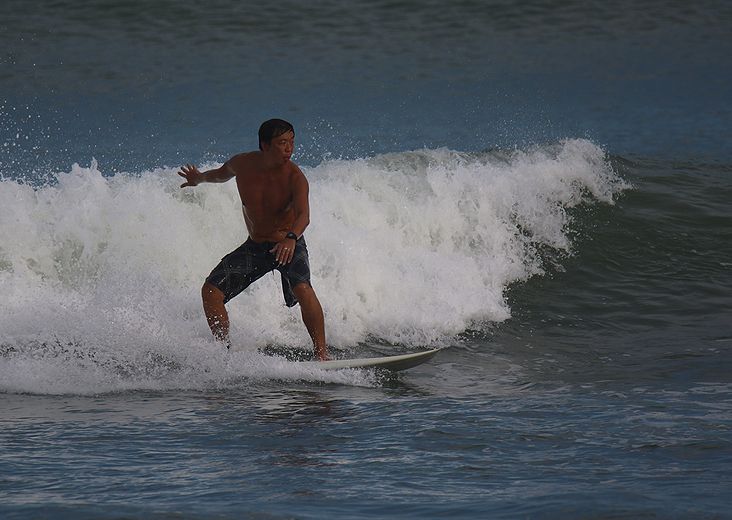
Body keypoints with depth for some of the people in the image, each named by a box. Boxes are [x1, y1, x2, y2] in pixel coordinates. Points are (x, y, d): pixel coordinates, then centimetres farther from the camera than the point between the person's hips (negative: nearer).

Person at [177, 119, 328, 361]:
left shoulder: (294, 177, -22)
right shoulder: (242, 164, -8)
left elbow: (303, 215, -40)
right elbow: (223, 173, 20)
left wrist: (291, 238, -57)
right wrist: (200, 178, 10)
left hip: (289, 246, -5)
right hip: (254, 246, 5)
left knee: (302, 288, -32)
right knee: (211, 291, -8)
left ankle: (322, 354, -25)